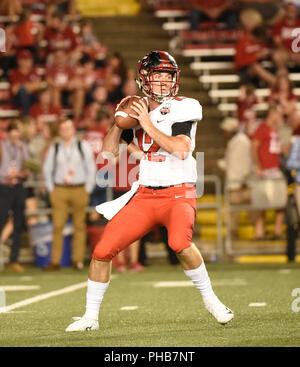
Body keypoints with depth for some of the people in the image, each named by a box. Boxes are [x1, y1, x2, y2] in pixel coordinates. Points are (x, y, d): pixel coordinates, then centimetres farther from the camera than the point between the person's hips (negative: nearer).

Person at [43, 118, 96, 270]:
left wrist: (88, 189, 0)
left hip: (79, 190, 0)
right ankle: (55, 261, -4)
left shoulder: (83, 147, 7)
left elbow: (91, 168, 6)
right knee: (58, 225, -6)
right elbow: (47, 169, 13)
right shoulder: (54, 148, 9)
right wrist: (51, 189, 4)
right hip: (59, 190, 0)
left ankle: (78, 260, 5)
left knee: (79, 225, 1)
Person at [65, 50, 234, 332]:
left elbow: (182, 150, -21)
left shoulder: (183, 108, -5)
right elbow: (108, 152, 10)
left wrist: (148, 125, -19)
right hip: (143, 197, 5)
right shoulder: (137, 110, 9)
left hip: (178, 195, -5)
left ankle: (210, 300, -11)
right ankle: (90, 317, 13)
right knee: (102, 250, -3)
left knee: (179, 243, -34)